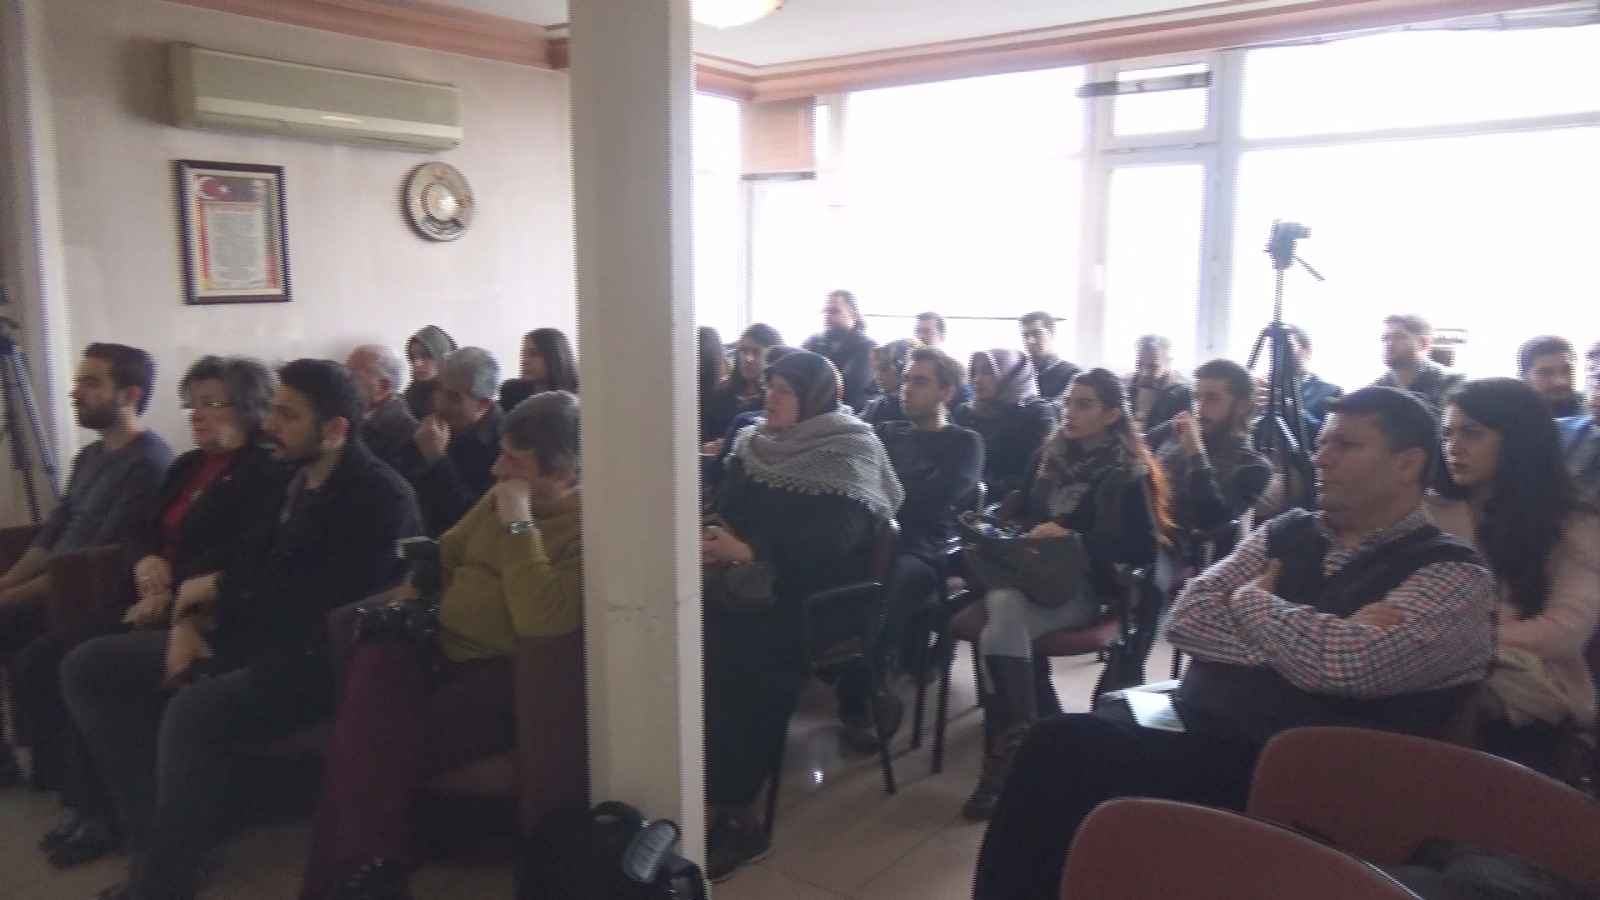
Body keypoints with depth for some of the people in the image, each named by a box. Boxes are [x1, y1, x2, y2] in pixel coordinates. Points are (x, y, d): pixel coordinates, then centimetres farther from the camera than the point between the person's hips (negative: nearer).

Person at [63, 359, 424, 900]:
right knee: (88, 667, 2)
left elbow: (322, 603, -22)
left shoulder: (380, 497, -15)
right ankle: (158, 841, -2)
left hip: (321, 656, -9)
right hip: (255, 636, 10)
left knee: (194, 711, -35)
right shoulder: (289, 479, 12)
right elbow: (246, 565, 16)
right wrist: (189, 618, -4)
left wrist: (221, 589, -9)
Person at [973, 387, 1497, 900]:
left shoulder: (1453, 577, -2)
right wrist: (1294, 642, -10)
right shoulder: (1286, 532, 15)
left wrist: (1252, 599, -2)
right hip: (1192, 726, 6)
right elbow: (1186, 618, 3)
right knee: (1059, 741, -24)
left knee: (1068, 748, -25)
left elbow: (1341, 663, -19)